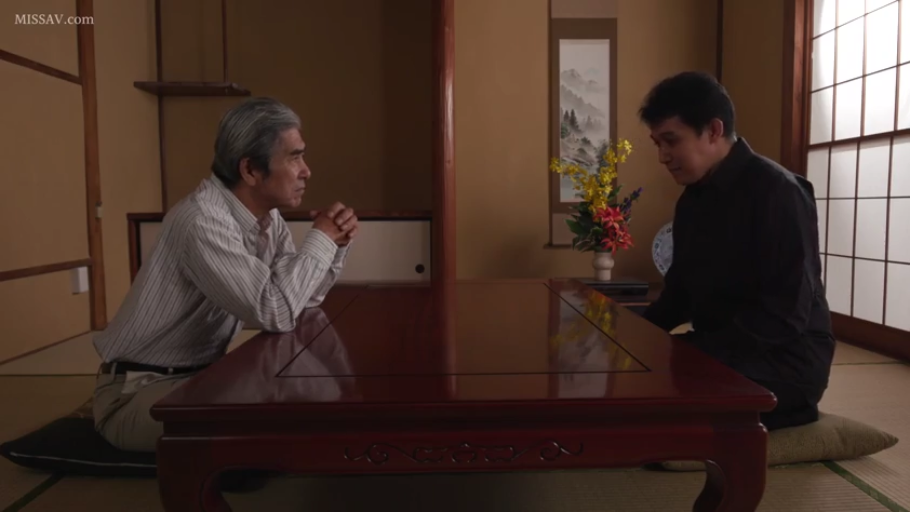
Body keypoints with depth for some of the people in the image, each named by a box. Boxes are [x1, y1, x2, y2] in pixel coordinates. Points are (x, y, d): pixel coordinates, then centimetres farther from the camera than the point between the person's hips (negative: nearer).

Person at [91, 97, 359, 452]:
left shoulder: (267, 216, 0)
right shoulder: (202, 220, -28)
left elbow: (301, 299, 6)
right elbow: (276, 310, -35)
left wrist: (337, 244, -10)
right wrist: (321, 238, -22)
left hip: (200, 377, 8)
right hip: (137, 391, -8)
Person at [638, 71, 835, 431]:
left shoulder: (777, 192, -16)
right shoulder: (692, 199, 9)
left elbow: (786, 314, -23)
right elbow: (680, 290, 14)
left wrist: (694, 350, -28)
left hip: (786, 360, -7)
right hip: (718, 353, 8)